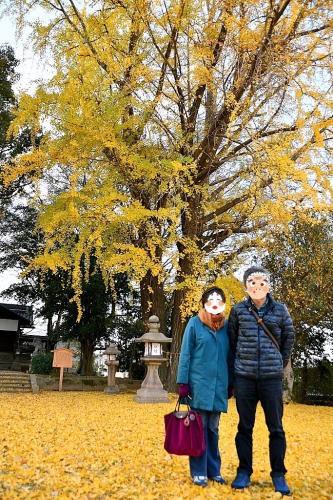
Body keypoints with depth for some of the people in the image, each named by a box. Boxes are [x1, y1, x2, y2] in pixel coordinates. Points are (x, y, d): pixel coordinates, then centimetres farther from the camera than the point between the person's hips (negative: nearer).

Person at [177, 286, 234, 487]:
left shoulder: (227, 325, 6)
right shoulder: (194, 323, -3)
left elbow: (230, 356, 12)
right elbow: (185, 354, -3)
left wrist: (231, 383, 11)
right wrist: (183, 382, -7)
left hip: (219, 385, 3)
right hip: (199, 383, -3)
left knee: (213, 429, 13)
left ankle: (214, 470, 25)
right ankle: (199, 472, 16)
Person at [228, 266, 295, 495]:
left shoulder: (280, 310, -2)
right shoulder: (238, 310, -2)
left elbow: (289, 339, 9)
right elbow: (232, 340, 7)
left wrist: (278, 364, 11)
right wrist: (243, 360, 10)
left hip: (272, 377, 0)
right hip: (244, 377, 0)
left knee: (276, 428, 8)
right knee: (245, 427, 10)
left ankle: (279, 475, 23)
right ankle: (244, 472, 23)